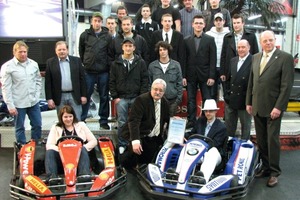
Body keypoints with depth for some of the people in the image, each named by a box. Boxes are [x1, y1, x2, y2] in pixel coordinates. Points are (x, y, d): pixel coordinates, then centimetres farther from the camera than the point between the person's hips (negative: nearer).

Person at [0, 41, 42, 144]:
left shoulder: (34, 64, 5)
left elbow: (38, 80, 15)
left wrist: (37, 95, 4)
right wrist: (10, 105, -12)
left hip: (33, 101, 4)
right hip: (18, 103, -4)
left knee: (37, 125, 11)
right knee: (19, 128, 8)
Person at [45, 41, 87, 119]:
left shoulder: (76, 60, 4)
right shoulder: (50, 62, 2)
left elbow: (82, 79, 4)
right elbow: (48, 82, 1)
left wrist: (83, 95, -1)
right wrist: (49, 98, -4)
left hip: (75, 96, 0)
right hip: (59, 97, 0)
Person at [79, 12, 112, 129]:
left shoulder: (108, 36, 2)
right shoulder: (85, 35, 4)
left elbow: (111, 53, 3)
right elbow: (81, 51, 12)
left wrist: (108, 65, -3)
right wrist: (85, 63, 9)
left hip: (104, 71, 0)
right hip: (88, 71, 0)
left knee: (104, 96, 8)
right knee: (86, 95, 6)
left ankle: (103, 120, 19)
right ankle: (81, 119, 17)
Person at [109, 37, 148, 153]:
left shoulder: (141, 63, 4)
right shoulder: (116, 64, 6)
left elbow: (144, 81, 2)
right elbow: (112, 82, 6)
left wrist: (142, 96, -6)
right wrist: (115, 97, -2)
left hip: (137, 98, 0)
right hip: (121, 98, 1)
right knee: (122, 123, 4)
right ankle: (122, 145, 16)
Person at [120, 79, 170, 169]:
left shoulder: (165, 102, 8)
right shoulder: (141, 100, -13)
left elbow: (168, 120, 17)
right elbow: (133, 121, -24)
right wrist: (135, 141, -36)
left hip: (154, 140, 6)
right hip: (140, 136, -6)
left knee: (147, 162, 0)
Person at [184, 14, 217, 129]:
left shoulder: (210, 40, 3)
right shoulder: (186, 40, 8)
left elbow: (213, 59, -2)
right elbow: (184, 59, 5)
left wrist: (212, 76, -9)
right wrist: (183, 76, -2)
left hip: (205, 75, -1)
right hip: (191, 75, 2)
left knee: (207, 100, 2)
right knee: (191, 100, 6)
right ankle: (191, 122, 14)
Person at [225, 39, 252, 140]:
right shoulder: (233, 61, 9)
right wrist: (227, 93, 7)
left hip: (244, 100, -6)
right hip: (231, 99, 7)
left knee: (245, 126, 13)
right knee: (229, 126, 18)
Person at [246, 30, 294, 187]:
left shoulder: (285, 58, -6)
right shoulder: (256, 57, 11)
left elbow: (287, 85, -10)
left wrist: (278, 107, -14)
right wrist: (249, 102, 11)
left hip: (273, 108, -5)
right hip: (257, 107, 5)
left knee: (272, 140, 1)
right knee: (261, 140, 11)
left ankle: (274, 172, 14)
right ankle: (265, 167, 23)